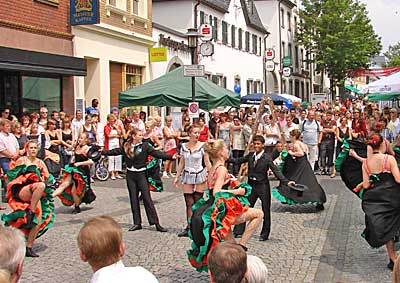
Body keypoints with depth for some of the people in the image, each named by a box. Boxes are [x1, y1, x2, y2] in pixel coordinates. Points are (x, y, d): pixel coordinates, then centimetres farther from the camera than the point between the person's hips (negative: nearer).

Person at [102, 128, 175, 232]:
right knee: (133, 199, 7)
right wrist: (102, 152, 21)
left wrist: (170, 157, -24)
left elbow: (156, 153, -13)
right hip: (130, 175, 3)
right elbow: (115, 152, 16)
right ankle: (137, 223, 15)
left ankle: (156, 223, -4)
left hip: (141, 174, -3)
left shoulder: (145, 146, -5)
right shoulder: (126, 147, 3)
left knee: (147, 198, -6)